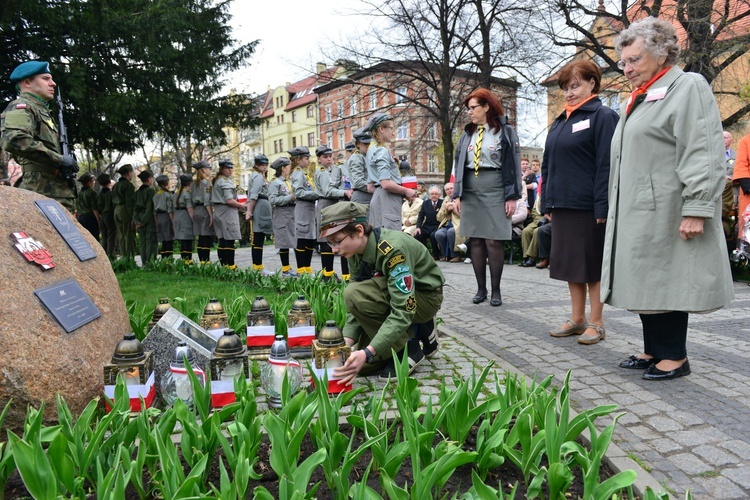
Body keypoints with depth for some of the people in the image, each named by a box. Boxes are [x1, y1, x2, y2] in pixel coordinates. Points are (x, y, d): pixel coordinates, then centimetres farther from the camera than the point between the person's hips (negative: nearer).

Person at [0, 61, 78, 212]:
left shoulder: (43, 111, 28)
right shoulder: (21, 107, -1)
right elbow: (13, 140, -22)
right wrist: (59, 159, -16)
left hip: (59, 196, 10)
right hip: (41, 195, -10)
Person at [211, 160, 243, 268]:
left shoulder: (216, 180, 18)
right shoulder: (226, 181, -11)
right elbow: (229, 200, -20)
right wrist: (241, 205, -4)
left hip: (218, 211, 9)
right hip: (227, 212, -9)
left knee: (222, 241, 9)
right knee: (230, 240, -7)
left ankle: (223, 264, 13)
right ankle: (231, 265, -7)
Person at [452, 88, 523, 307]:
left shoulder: (505, 132, 0)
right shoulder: (467, 134, 13)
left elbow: (513, 165, -4)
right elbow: (459, 165, 13)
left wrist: (512, 197, -10)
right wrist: (457, 194, 7)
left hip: (495, 192, -4)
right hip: (470, 192, 5)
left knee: (494, 241, -5)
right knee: (476, 240, 5)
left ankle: (496, 290, 6)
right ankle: (481, 288, 13)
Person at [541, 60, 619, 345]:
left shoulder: (602, 116, -4)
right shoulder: (560, 122, 16)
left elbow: (606, 164, -12)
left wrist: (602, 206, -18)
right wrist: (547, 203, 12)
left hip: (588, 206, -7)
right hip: (563, 205, 7)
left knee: (592, 263, 1)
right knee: (569, 262, 11)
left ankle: (596, 323, 12)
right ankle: (577, 319, 21)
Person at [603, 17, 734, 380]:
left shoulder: (688, 87, -5)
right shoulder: (637, 101, 21)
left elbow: (704, 155, -15)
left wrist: (696, 209, -23)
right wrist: (615, 210, 19)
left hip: (665, 213, -8)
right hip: (636, 213, 9)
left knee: (666, 280, -3)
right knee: (645, 282, 11)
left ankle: (675, 357, 9)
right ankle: (653, 351, 21)